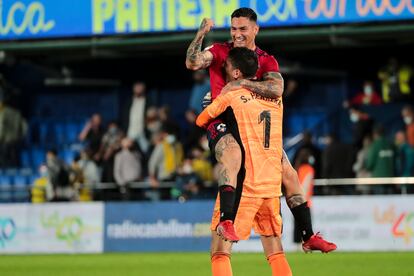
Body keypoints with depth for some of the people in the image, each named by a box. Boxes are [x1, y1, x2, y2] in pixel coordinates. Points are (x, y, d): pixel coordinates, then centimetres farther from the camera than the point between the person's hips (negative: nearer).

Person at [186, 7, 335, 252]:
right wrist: (202, 33, -21)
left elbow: (277, 89, -13)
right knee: (233, 154, -39)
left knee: (289, 175, 4)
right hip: (223, 124, -5)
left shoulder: (267, 61, 8)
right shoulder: (220, 52, 3)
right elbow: (193, 63, -16)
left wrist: (242, 83, -20)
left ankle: (308, 235, 16)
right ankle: (226, 222, -47)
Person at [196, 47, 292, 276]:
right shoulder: (275, 98, 10)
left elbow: (200, 121, 7)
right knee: (275, 252, 12)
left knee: (220, 251, -3)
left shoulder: (231, 95, -5)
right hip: (272, 185, 6)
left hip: (243, 183, -6)